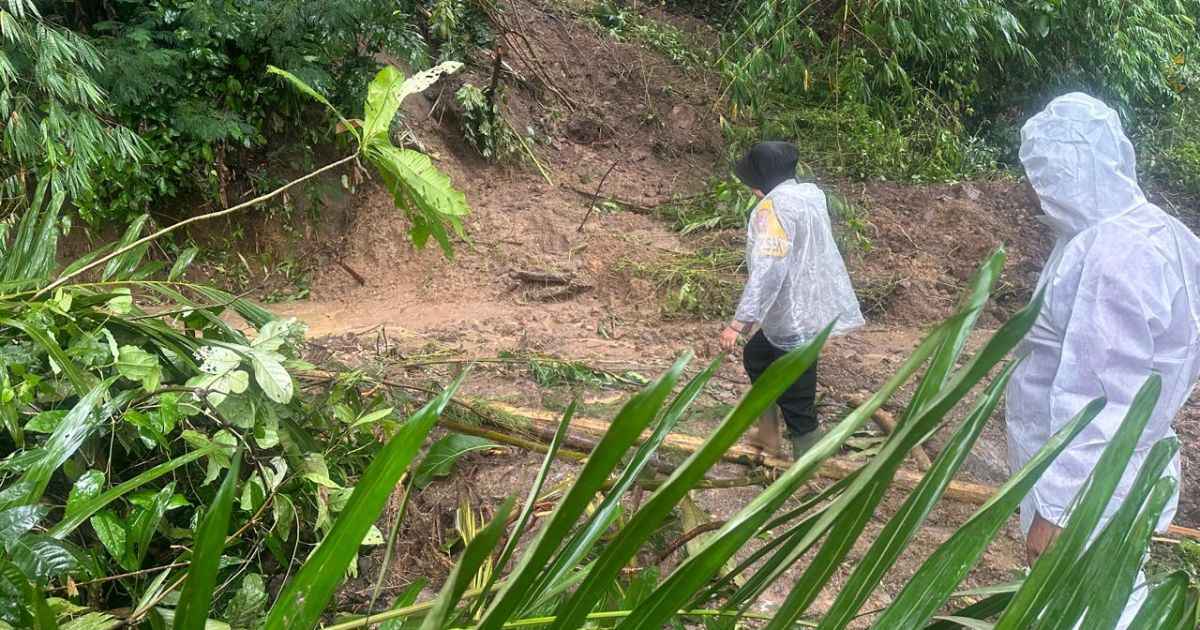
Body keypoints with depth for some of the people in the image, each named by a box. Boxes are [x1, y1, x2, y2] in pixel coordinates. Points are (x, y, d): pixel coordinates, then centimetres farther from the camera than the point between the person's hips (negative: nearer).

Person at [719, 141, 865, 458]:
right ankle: (768, 435, 36)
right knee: (756, 355, 28)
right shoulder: (809, 194, 9)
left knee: (796, 402, -1)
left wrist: (739, 323, -29)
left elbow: (768, 270, -28)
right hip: (811, 307, 10)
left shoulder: (774, 207, -18)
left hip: (797, 316, -10)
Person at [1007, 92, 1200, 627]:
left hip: (1088, 486, -9)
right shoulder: (1144, 230, 4)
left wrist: (1054, 509, -22)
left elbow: (1101, 403, -27)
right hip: (1103, 475, 9)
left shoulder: (1112, 258, -27)